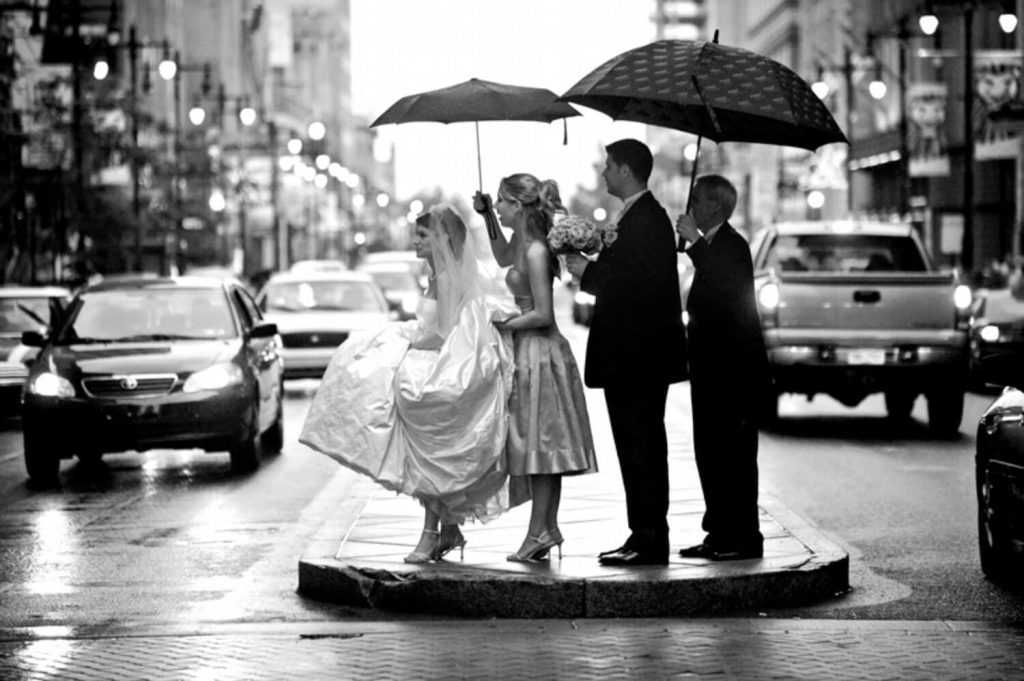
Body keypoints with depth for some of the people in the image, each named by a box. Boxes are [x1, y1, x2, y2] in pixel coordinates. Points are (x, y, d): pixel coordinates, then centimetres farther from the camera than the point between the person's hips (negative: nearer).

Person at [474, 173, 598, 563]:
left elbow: (542, 314, -21)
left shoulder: (535, 252, -19)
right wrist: (486, 218, 20)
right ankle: (548, 528, 16)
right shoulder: (521, 242, 8)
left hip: (539, 352, -9)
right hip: (528, 353, 9)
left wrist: (501, 325, -12)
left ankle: (539, 533, -2)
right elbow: (503, 258, 32)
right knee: (542, 444, 11)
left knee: (541, 442, -5)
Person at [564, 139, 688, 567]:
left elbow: (642, 283, -24)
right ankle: (643, 536, 17)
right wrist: (591, 272, 8)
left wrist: (589, 272, -16)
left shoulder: (647, 219, -15)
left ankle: (651, 542, -4)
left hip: (641, 357, -10)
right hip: (629, 356, 10)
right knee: (634, 448, 12)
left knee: (644, 447, -7)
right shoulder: (636, 216, 16)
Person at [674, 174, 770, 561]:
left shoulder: (732, 246, -12)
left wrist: (694, 242, -26)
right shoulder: (711, 245, 17)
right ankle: (720, 534, 16)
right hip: (713, 369, 10)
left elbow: (727, 288, -31)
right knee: (711, 453, 11)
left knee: (734, 456, -7)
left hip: (732, 369, -10)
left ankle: (744, 539, -3)